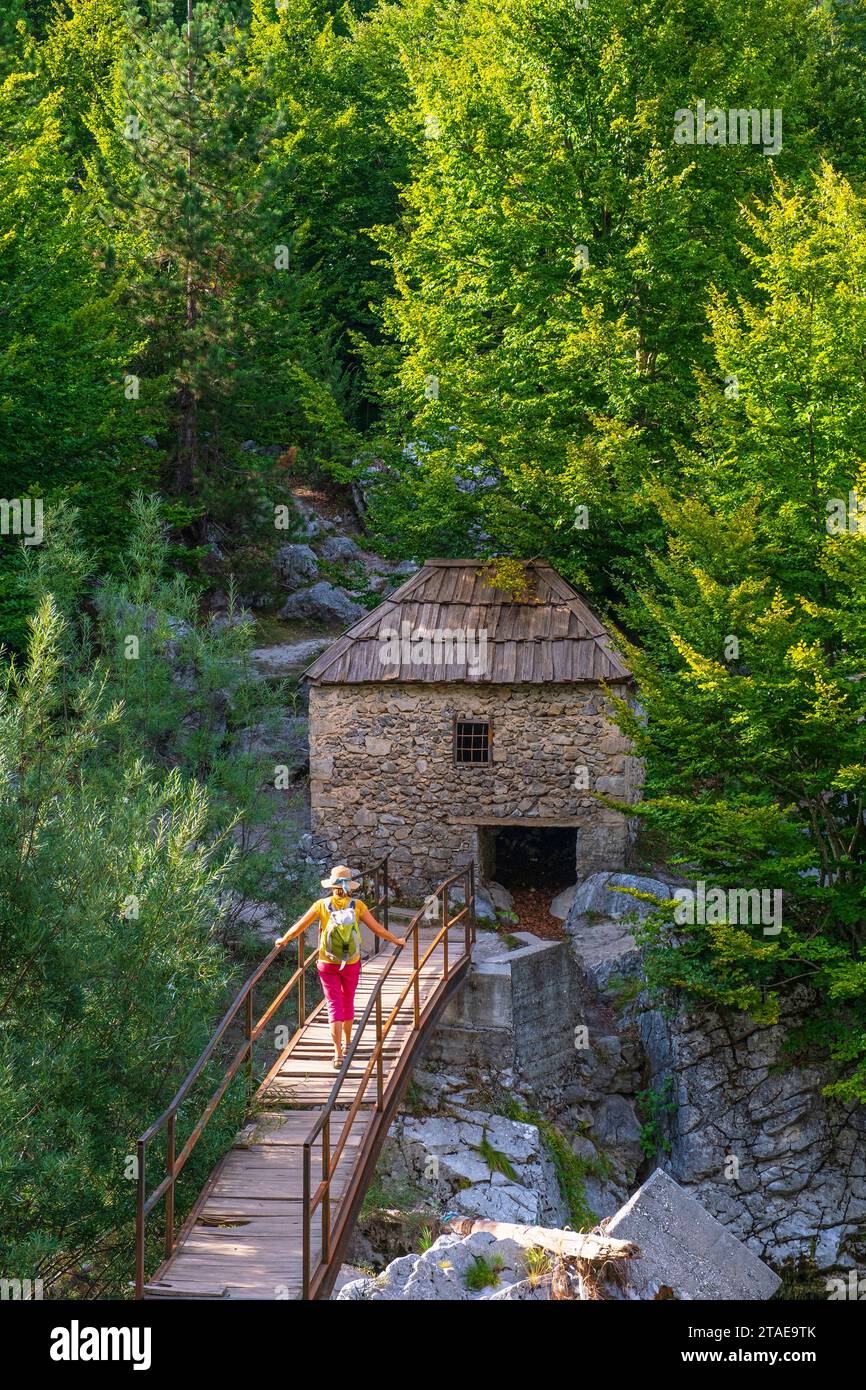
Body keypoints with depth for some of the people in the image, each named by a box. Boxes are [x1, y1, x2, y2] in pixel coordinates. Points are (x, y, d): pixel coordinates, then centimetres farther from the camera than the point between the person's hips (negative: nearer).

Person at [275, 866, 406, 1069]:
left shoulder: (321, 905, -10)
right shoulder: (357, 906, -9)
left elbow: (299, 926, -4)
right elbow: (377, 928, -4)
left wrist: (283, 939, 14)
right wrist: (396, 940, 13)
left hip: (328, 965, -1)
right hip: (351, 964, 1)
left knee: (334, 1006, 2)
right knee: (348, 1003, 20)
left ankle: (338, 1054, -8)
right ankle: (347, 1043, 37)